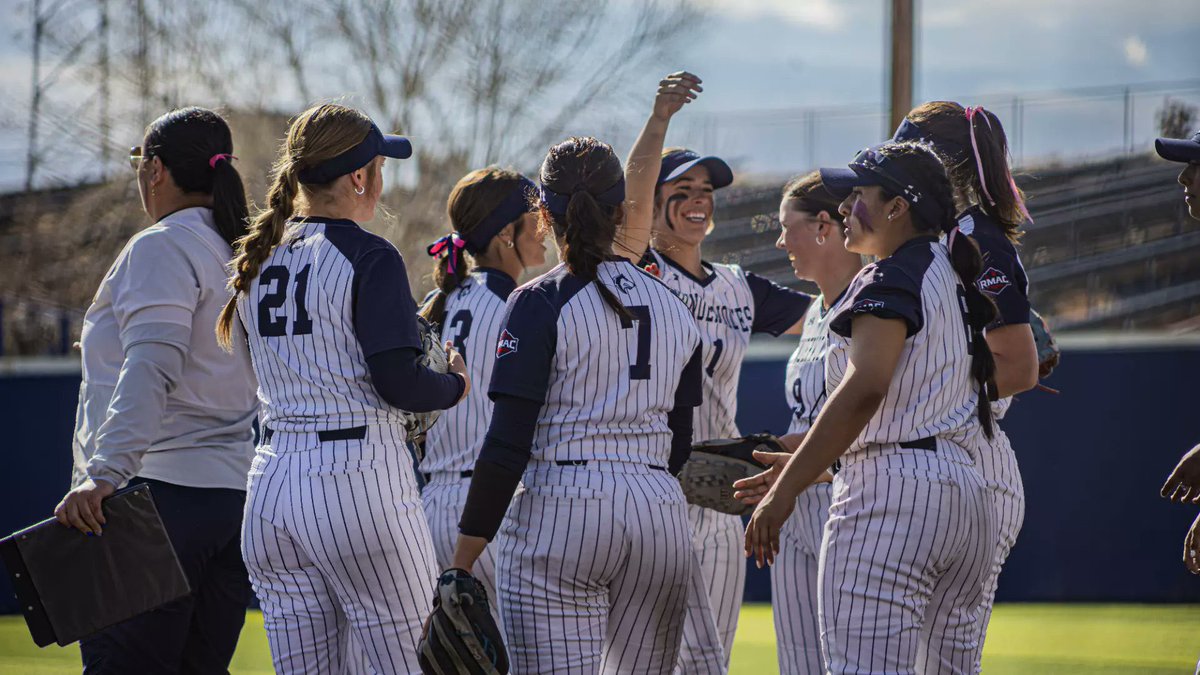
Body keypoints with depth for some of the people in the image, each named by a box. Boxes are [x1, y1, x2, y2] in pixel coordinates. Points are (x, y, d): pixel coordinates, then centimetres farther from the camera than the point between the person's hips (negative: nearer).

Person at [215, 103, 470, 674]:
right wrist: (457, 385, 5)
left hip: (271, 484, 7)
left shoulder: (258, 259, 13)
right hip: (357, 477, -7)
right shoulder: (367, 257, -8)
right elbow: (399, 383, -14)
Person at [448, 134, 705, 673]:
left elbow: (507, 445, -10)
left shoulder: (540, 303, -4)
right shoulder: (674, 308, 14)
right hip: (663, 517, 5)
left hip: (559, 511, -5)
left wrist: (461, 566, -9)